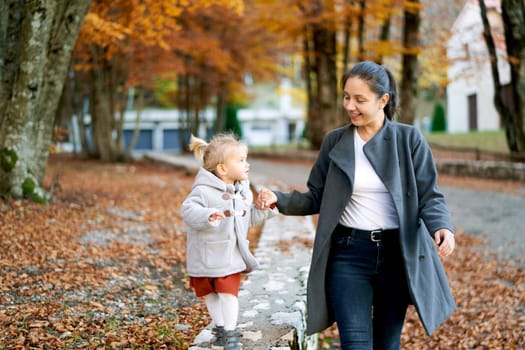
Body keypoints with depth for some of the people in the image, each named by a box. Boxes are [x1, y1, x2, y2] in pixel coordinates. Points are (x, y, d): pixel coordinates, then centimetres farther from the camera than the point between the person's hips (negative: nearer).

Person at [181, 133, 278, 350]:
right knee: (210, 294, 12)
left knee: (229, 293, -3)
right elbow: (188, 210, -29)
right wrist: (208, 215, -45)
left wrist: (267, 209, 1)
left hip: (231, 256, 3)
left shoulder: (243, 191, 5)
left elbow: (249, 217, 15)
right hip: (205, 256, -3)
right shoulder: (204, 190, -18)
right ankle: (220, 328, 31)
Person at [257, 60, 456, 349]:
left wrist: (442, 227, -24)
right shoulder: (334, 142, 3)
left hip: (398, 254, 0)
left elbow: (429, 196, -4)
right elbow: (316, 199, 7)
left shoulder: (409, 139, -2)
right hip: (348, 253, 0)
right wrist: (279, 199, -10)